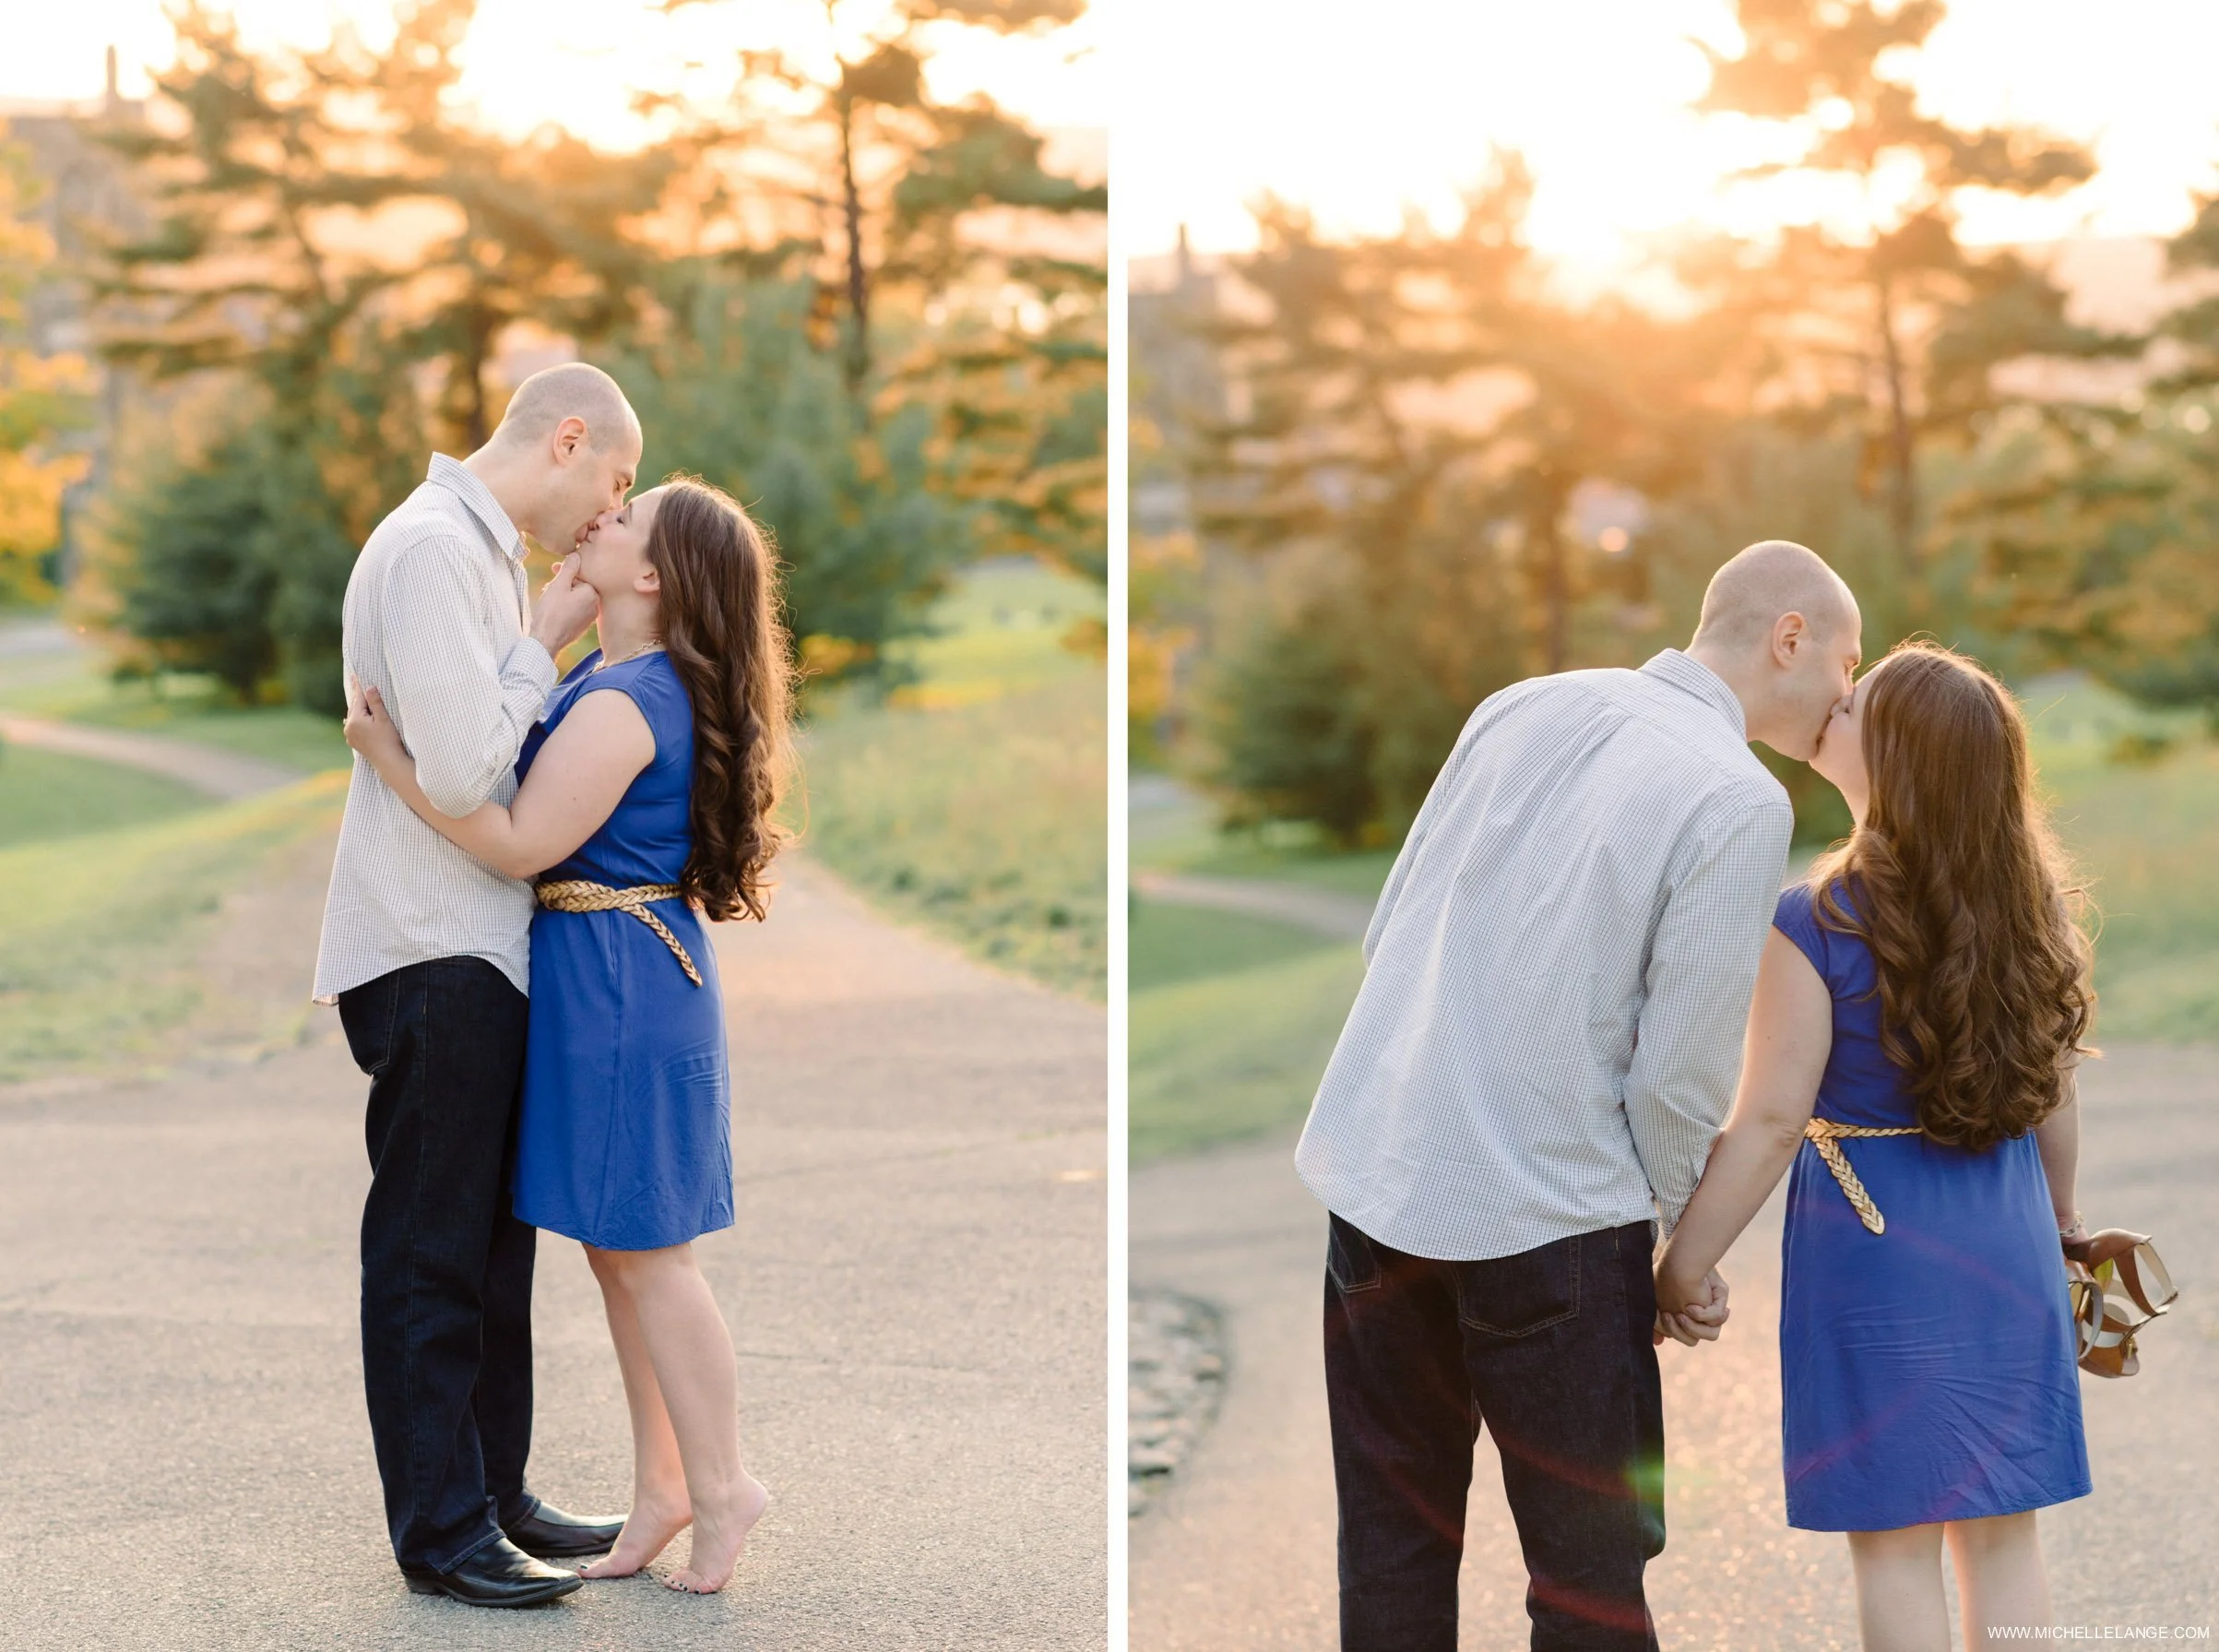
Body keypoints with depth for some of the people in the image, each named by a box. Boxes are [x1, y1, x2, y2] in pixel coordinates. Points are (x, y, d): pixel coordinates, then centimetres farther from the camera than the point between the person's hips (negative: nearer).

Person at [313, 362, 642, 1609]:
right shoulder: (432, 546, -15)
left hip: (485, 948, 10)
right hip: (433, 954, -10)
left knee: (493, 1240, 16)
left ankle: (493, 1494, 26)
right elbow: (459, 771, -23)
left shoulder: (485, 551, 16)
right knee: (432, 1250, -1)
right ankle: (442, 1530, 7)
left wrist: (560, 638, 7)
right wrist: (548, 641, -12)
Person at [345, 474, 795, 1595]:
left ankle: (719, 1489, 10)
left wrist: (390, 759, -16)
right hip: (611, 981, 10)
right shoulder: (633, 682, 10)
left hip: (618, 985, -10)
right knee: (619, 1248, 15)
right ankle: (663, 1486, 24)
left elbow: (522, 842, -21)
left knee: (644, 1250, -1)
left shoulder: (623, 704, -21)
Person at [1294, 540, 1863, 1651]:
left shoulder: (1522, 707, 8)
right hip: (1541, 1208, -6)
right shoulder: (1741, 803, -10)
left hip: (1372, 1172, 6)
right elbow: (1680, 1072, -10)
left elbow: (1387, 933, 12)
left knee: (1394, 1546, 16)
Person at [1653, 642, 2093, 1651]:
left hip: (1873, 1237, -5)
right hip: (2006, 1234, 5)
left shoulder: (1816, 923, -17)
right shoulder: (2029, 906, 0)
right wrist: (2059, 1215, 25)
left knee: (1894, 1547, 5)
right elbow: (2054, 1093, 8)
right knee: (2002, 1534, 14)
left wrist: (1679, 1271, -10)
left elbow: (1770, 1124, -17)